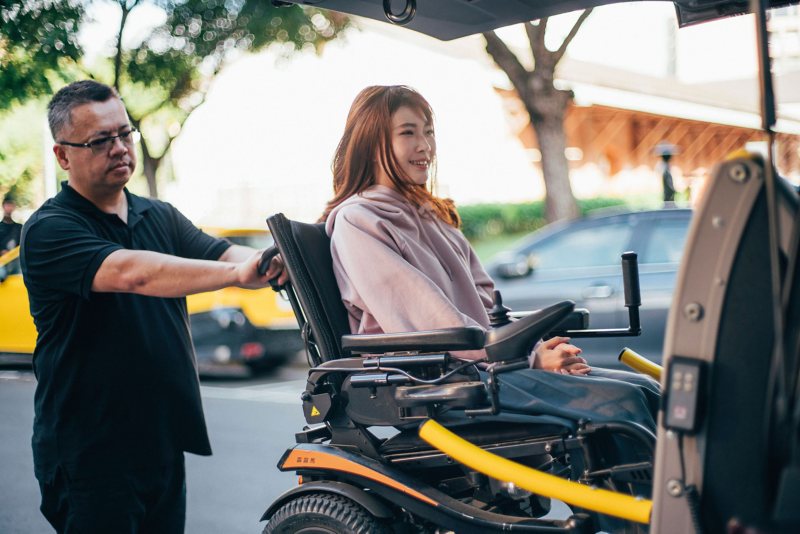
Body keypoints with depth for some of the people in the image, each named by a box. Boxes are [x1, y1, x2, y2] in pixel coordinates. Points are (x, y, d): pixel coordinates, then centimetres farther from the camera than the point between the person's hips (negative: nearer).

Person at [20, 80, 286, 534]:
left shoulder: (162, 218, 11)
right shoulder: (49, 230, -12)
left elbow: (223, 255, -4)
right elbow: (130, 272, -29)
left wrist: (285, 262, -26)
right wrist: (237, 273, -39)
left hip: (165, 445, 6)